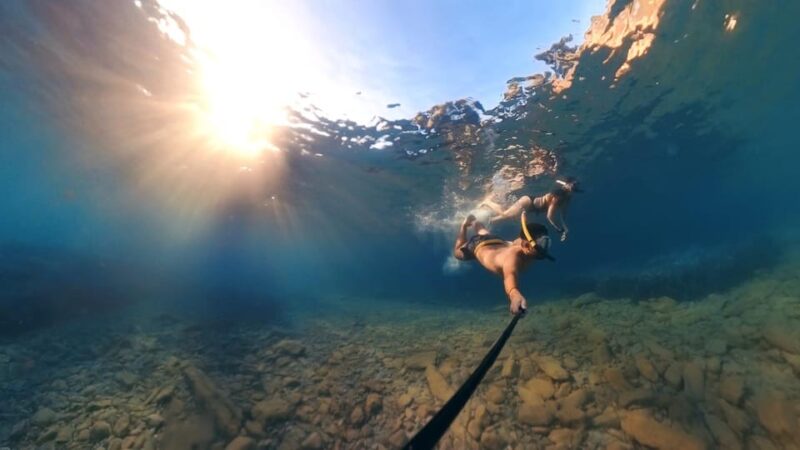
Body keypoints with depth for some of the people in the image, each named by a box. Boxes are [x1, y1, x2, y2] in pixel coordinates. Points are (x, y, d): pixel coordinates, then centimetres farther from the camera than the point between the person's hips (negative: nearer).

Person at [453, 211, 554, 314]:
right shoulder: (513, 256, -55)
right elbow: (510, 276, -79)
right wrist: (515, 294, -98)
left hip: (499, 242, 5)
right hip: (480, 246, -5)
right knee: (457, 253, 28)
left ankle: (474, 222, 67)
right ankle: (464, 226, 45)